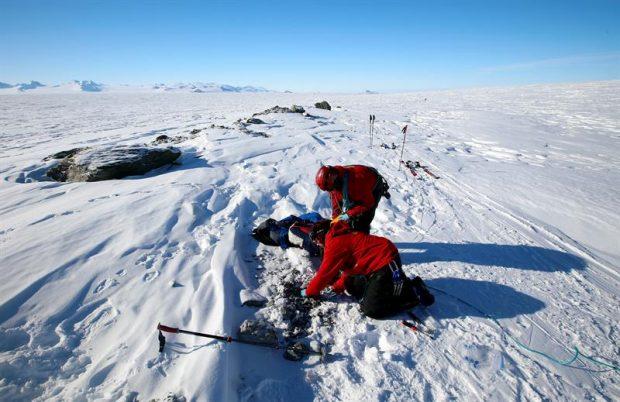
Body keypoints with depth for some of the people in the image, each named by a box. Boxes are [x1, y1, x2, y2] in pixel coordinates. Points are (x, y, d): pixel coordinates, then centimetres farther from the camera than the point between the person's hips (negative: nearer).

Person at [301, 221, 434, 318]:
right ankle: (402, 285, 14)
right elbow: (349, 266, 21)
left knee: (371, 309, -11)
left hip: (386, 263, -10)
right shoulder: (341, 235, 17)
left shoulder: (335, 243, -12)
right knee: (352, 287, 17)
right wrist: (338, 286, 14)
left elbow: (325, 271, -8)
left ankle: (413, 291, -4)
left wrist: (309, 291, 6)